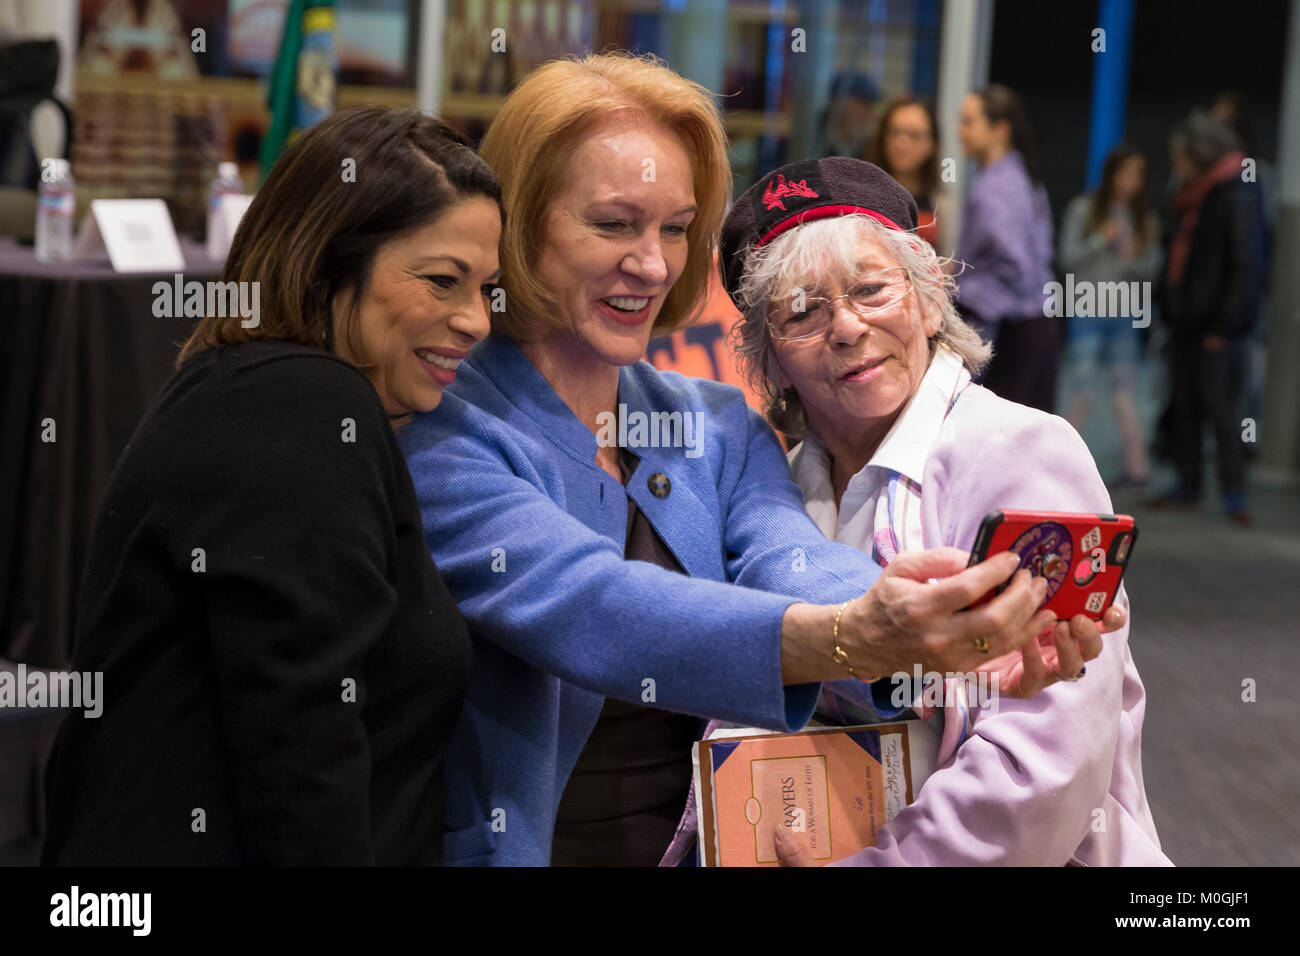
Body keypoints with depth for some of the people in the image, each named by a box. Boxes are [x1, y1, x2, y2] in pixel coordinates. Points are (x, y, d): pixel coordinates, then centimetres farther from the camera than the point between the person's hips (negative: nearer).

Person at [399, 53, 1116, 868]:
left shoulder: (720, 427, 10)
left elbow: (789, 560, -8)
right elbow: (585, 607, -22)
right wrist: (847, 639, -36)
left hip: (704, 844, 4)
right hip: (516, 847, -3)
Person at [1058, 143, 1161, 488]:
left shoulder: (1144, 219, 7)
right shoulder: (1083, 209, 0)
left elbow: (1152, 267, 6)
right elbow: (1067, 256, -3)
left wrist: (1135, 259, -14)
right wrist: (1099, 241, -16)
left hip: (1125, 315, 2)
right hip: (1088, 311, -2)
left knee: (1123, 391, 3)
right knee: (1081, 390, -3)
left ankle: (1137, 466, 6)